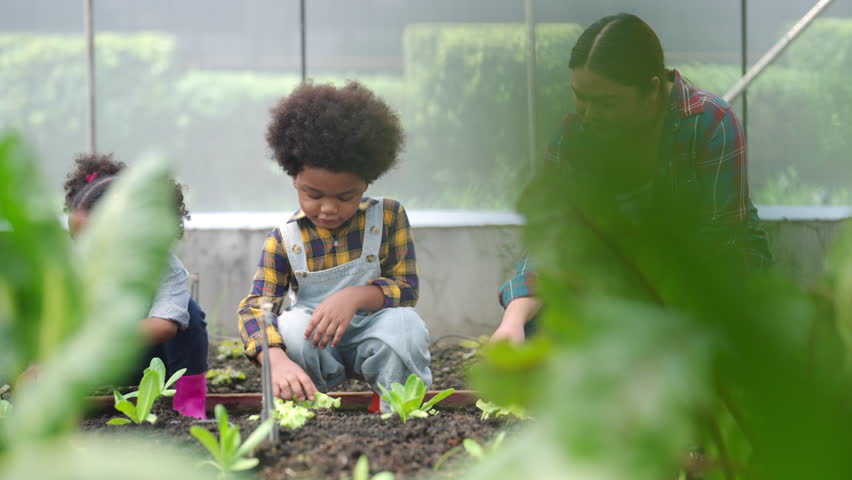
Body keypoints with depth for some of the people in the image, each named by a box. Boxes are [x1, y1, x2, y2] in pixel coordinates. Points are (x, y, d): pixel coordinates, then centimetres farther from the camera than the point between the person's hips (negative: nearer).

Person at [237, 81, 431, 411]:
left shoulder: (389, 217, -3)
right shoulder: (284, 240, -6)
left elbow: (406, 288, -6)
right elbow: (255, 308, -17)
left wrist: (356, 296, -28)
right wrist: (278, 361, -39)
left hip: (372, 341, 0)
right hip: (312, 346, 0)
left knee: (404, 322, -32)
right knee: (292, 325, -33)